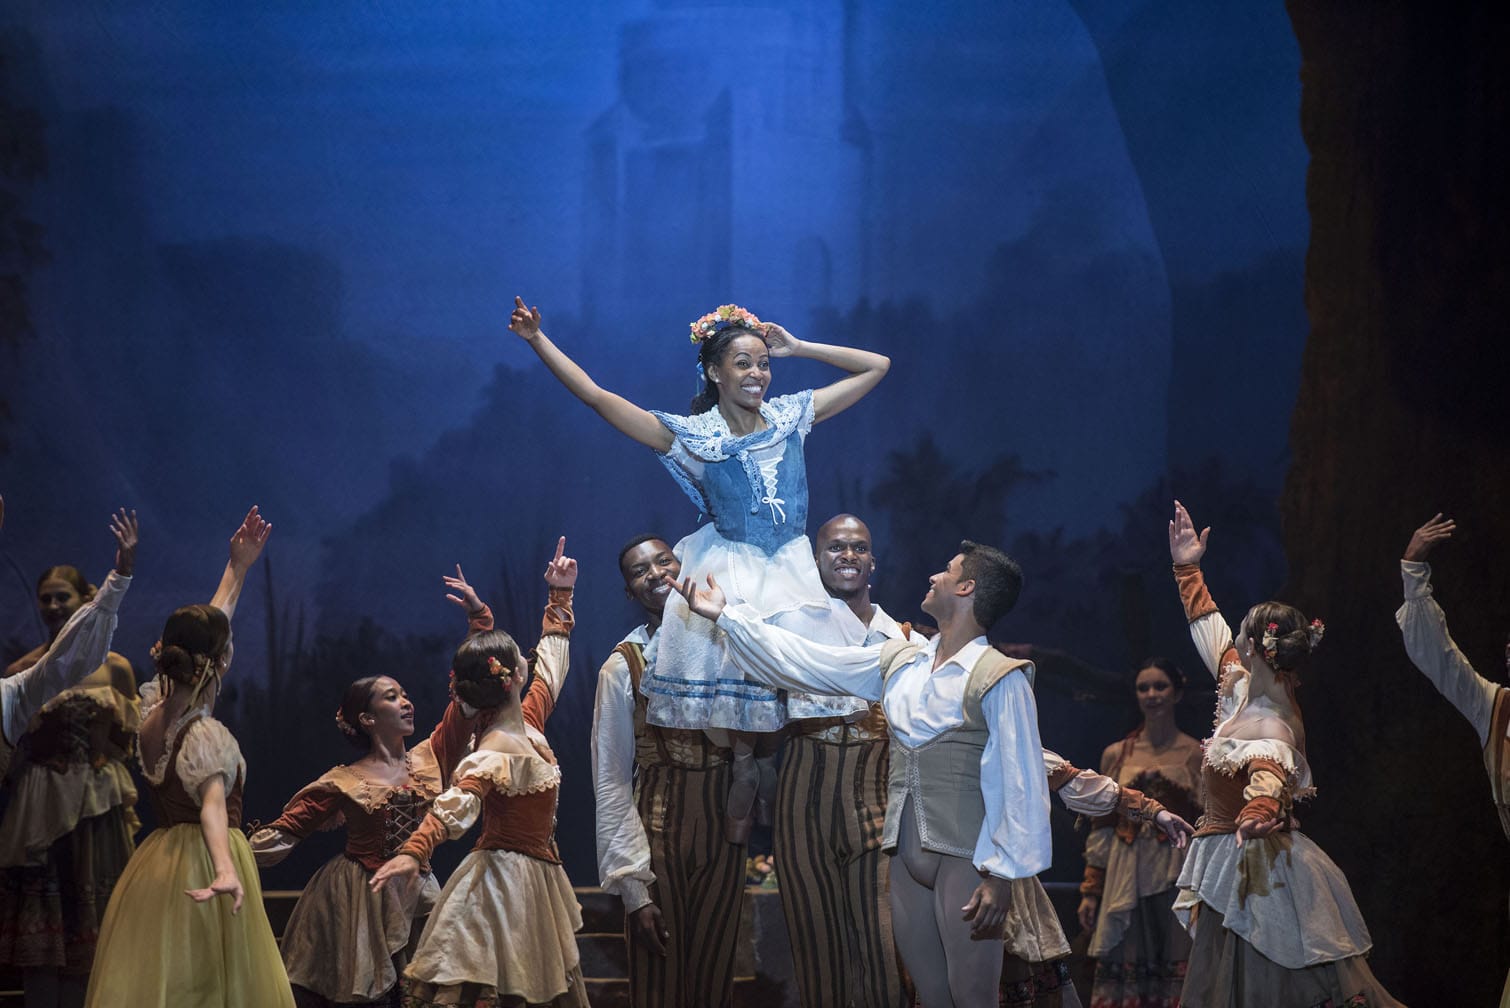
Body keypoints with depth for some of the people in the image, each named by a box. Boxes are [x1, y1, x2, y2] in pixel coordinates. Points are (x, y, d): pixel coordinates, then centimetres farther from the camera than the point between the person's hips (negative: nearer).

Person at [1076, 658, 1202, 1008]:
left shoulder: (1197, 755, 5)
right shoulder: (1115, 755, 11)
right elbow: (1102, 828, 11)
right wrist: (1090, 892, 7)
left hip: (1178, 878, -2)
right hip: (1126, 881, 2)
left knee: (1177, 975, -5)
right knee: (1124, 974, -2)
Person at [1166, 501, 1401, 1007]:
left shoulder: (1270, 729, -19)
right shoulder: (1243, 691, 7)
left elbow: (1269, 765, -42)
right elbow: (1211, 633, 22)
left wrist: (1260, 808, -64)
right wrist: (1188, 569, 29)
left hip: (1255, 870, -9)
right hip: (1228, 870, 9)